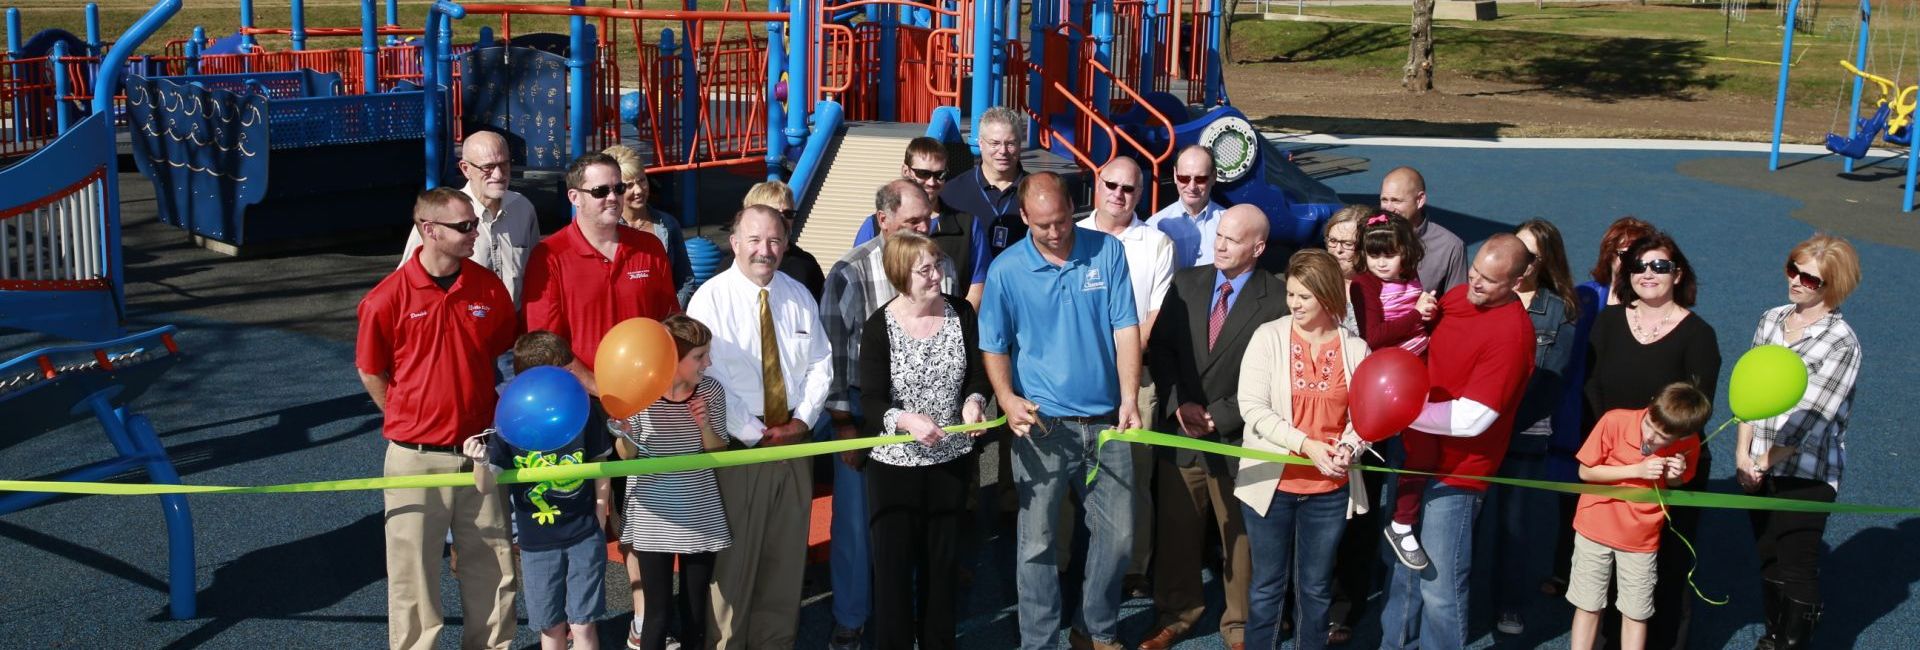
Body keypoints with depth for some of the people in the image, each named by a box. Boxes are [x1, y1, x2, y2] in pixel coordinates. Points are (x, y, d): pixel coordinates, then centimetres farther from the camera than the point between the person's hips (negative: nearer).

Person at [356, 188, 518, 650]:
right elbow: (371, 373, 0)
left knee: (492, 567, 12)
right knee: (413, 569, 8)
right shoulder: (387, 299, -12)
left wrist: (486, 420, 9)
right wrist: (412, 421, 5)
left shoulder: (489, 287, -2)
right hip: (416, 457, -3)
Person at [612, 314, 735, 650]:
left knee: (696, 609, 10)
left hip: (700, 518, 2)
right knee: (658, 611, 1)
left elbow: (719, 454, 0)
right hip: (653, 519, -2)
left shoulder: (711, 391, -5)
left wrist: (705, 426, -19)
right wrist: (624, 430, -23)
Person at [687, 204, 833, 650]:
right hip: (737, 445, -5)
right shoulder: (710, 299, -10)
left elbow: (820, 365, 8)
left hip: (795, 441, 5)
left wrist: (802, 419, -7)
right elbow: (706, 378, -15)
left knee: (787, 552, 13)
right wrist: (755, 434, -15)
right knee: (736, 552, 2)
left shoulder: (799, 297, 7)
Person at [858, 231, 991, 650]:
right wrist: (905, 420, -33)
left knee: (942, 560, 15)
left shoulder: (961, 313, -3)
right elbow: (871, 402, -15)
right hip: (895, 464, -3)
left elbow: (978, 374, 3)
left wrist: (973, 400, -19)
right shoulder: (879, 326, -13)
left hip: (950, 459, 3)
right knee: (894, 563, 3)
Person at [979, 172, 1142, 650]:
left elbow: (1126, 329, -2)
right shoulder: (1006, 270, -3)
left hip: (1106, 422, 2)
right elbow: (994, 347, 3)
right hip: (1042, 426, -2)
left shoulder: (1107, 252, 0)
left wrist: (1129, 399, -13)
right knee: (1037, 542, 3)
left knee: (1117, 534, 10)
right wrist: (1007, 399, -15)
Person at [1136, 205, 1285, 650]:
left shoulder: (1277, 299, -10)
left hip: (1238, 439, -3)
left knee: (1240, 539, 11)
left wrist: (1218, 416, -15)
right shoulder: (1186, 283, 4)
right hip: (1181, 432, 4)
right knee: (1174, 532, 13)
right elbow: (1159, 347, 6)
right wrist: (1182, 402, -7)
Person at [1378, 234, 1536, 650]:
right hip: (1418, 454, 8)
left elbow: (1470, 419, -27)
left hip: (1455, 473, -8)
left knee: (1439, 587, 2)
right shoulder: (1457, 296, 1)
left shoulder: (1512, 332, -24)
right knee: (1404, 572, 22)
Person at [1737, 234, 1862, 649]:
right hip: (1759, 468, 6)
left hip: (1807, 474, -6)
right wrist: (1743, 453, -4)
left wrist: (1762, 462, -11)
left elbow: (1809, 419, -16)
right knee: (1768, 559, 18)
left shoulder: (1841, 342, -14)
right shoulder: (1772, 320, 5)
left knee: (1798, 568, 2)